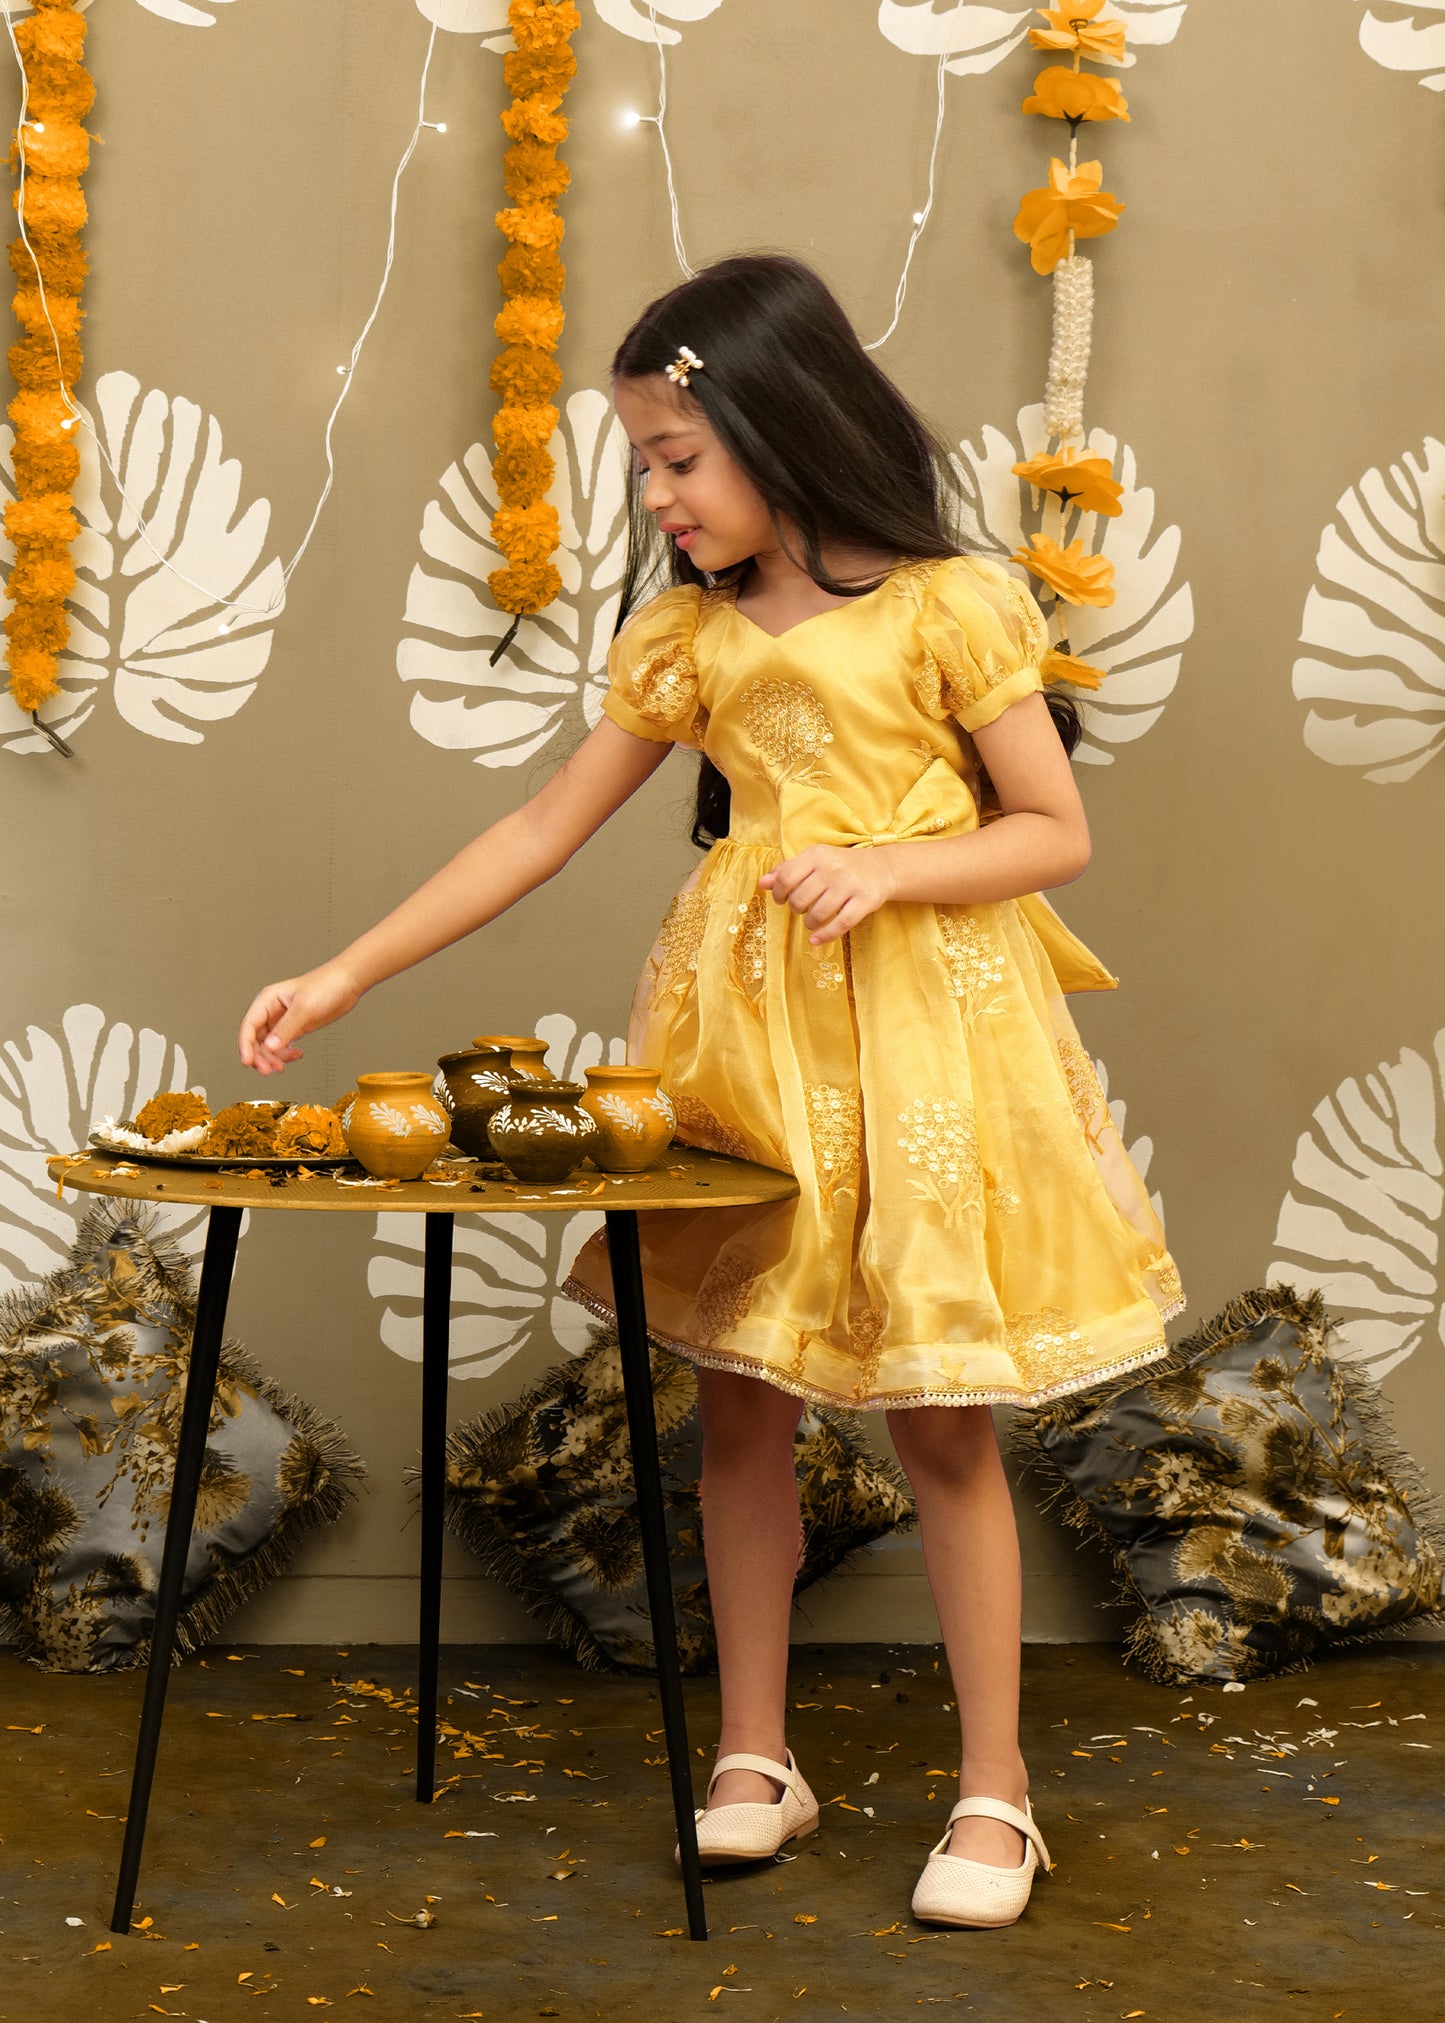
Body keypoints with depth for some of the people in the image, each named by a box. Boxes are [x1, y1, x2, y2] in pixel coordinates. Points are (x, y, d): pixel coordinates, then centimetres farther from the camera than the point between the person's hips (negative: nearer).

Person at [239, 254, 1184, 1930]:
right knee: (738, 1398, 8)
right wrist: (346, 974, 1)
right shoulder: (687, 634, 6)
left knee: (940, 1413, 1)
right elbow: (541, 831, 7)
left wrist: (888, 868, -21)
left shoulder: (947, 607, -8)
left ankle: (994, 1791, 13)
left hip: (923, 1021, -5)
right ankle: (754, 1760, 22)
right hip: (745, 1022, 5)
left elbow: (1056, 830, -4)